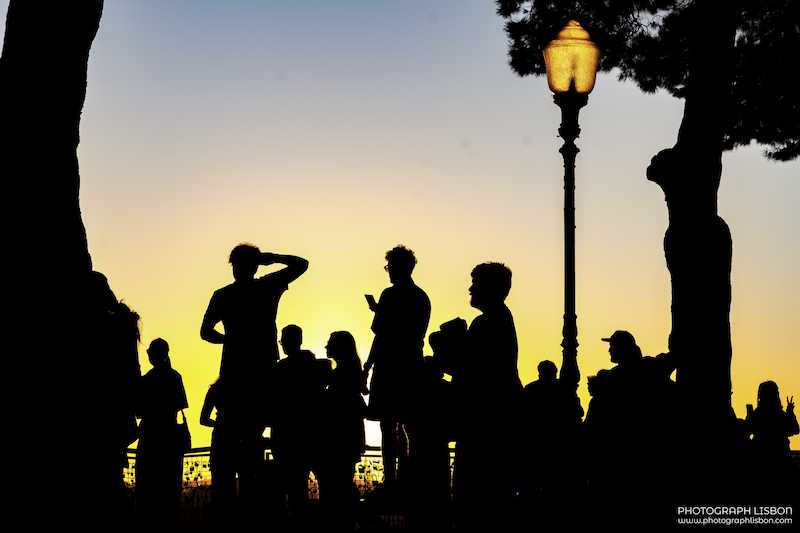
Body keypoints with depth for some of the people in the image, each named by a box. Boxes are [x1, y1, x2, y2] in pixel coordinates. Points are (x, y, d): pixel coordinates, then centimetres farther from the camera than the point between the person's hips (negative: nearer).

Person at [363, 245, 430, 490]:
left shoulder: (391, 295, -11)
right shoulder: (422, 297, 12)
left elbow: (381, 335, -14)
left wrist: (367, 366, -7)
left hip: (389, 368, -7)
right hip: (413, 367, 7)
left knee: (388, 426, -5)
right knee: (409, 425, 12)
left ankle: (390, 480, -7)